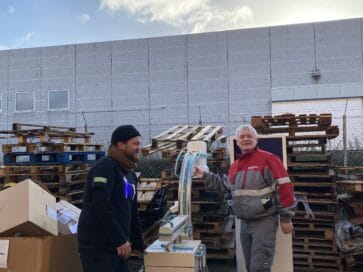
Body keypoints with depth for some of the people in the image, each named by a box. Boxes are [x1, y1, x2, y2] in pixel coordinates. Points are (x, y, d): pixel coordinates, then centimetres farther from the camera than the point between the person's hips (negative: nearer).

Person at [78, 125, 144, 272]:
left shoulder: (131, 175, 16)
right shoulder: (105, 166, -12)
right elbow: (101, 206, -23)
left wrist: (138, 244, 22)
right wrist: (121, 240, -21)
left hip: (117, 247, 9)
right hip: (97, 247, -9)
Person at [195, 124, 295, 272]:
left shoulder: (268, 159, -13)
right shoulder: (235, 165, 10)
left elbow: (284, 188, -15)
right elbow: (225, 184, 25)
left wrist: (285, 218, -13)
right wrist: (205, 176, 19)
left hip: (264, 221, -7)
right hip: (245, 222, 7)